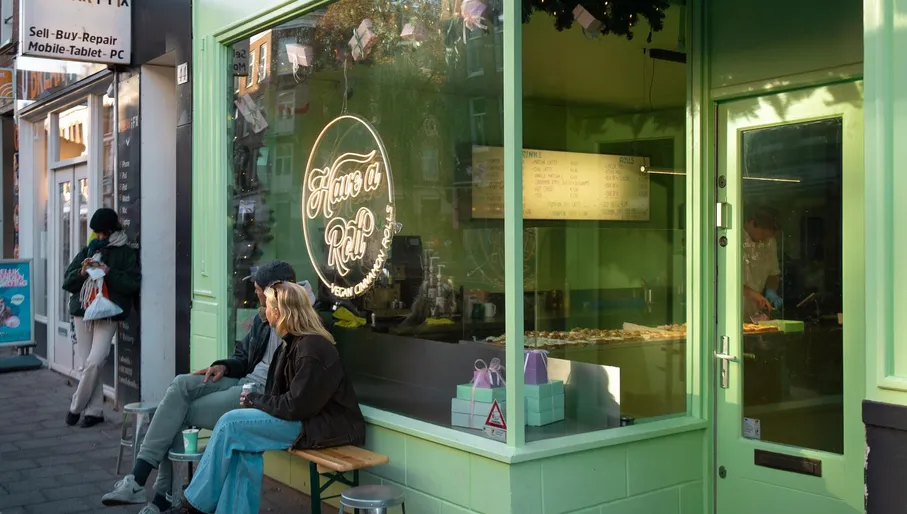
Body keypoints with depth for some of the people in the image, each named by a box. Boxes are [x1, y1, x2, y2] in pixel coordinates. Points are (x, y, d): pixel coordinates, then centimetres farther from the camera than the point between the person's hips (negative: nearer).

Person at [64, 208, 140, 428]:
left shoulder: (126, 253, 1)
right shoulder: (87, 251, 14)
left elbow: (133, 284, -7)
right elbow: (67, 282, 12)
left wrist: (110, 273, -18)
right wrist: (81, 272, -9)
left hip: (108, 315, -4)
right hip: (83, 312, 4)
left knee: (94, 362, -15)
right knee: (87, 364, 4)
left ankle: (76, 407, 3)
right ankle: (94, 410, 14)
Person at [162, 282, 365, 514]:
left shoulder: (311, 349, -20)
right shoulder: (295, 342, 10)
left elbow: (296, 406, -21)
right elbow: (291, 399, 13)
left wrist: (254, 400, -8)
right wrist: (255, 400, -3)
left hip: (326, 426, -9)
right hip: (308, 417, 9)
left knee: (231, 424, -13)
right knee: (243, 443, -9)